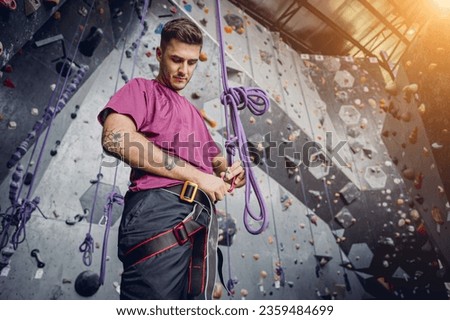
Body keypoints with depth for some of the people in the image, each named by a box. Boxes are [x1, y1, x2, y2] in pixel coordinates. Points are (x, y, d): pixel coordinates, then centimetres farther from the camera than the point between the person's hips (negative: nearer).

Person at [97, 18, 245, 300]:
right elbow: (116, 138, -10)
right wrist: (197, 175, -10)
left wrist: (231, 171, 5)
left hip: (203, 218, 7)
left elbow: (214, 159, 33)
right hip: (158, 210, -7)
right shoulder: (143, 89, 11)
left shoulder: (193, 112, 31)